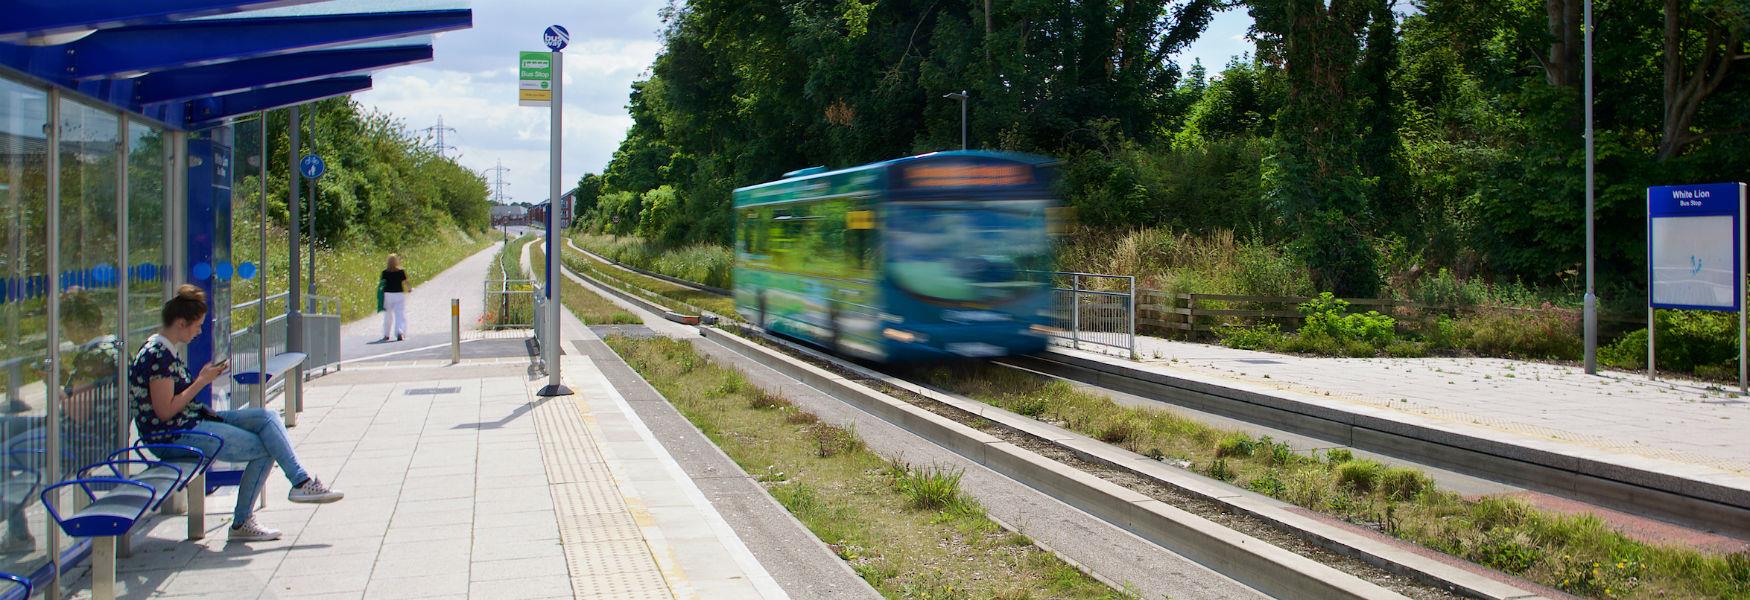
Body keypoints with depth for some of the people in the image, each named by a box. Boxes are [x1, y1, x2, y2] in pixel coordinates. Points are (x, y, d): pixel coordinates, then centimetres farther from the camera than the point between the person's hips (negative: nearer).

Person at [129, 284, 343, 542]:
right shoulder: (158, 356, -19)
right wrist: (201, 382, -14)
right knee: (264, 448, -11)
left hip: (193, 419, 10)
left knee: (267, 417, -1)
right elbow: (165, 412, -22)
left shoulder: (164, 350, 13)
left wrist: (203, 376, 4)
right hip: (174, 435, -10)